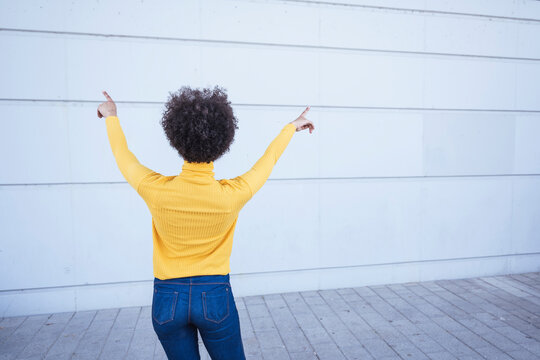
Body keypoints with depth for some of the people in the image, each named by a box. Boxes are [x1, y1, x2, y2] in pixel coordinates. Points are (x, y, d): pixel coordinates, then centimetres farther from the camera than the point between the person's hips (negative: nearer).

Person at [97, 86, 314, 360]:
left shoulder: (156, 190, -18)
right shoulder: (233, 195, -19)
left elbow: (122, 155, 3)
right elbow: (269, 158, -1)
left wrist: (111, 117, 23)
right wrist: (292, 127, 18)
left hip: (168, 298, 2)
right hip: (215, 296, -1)